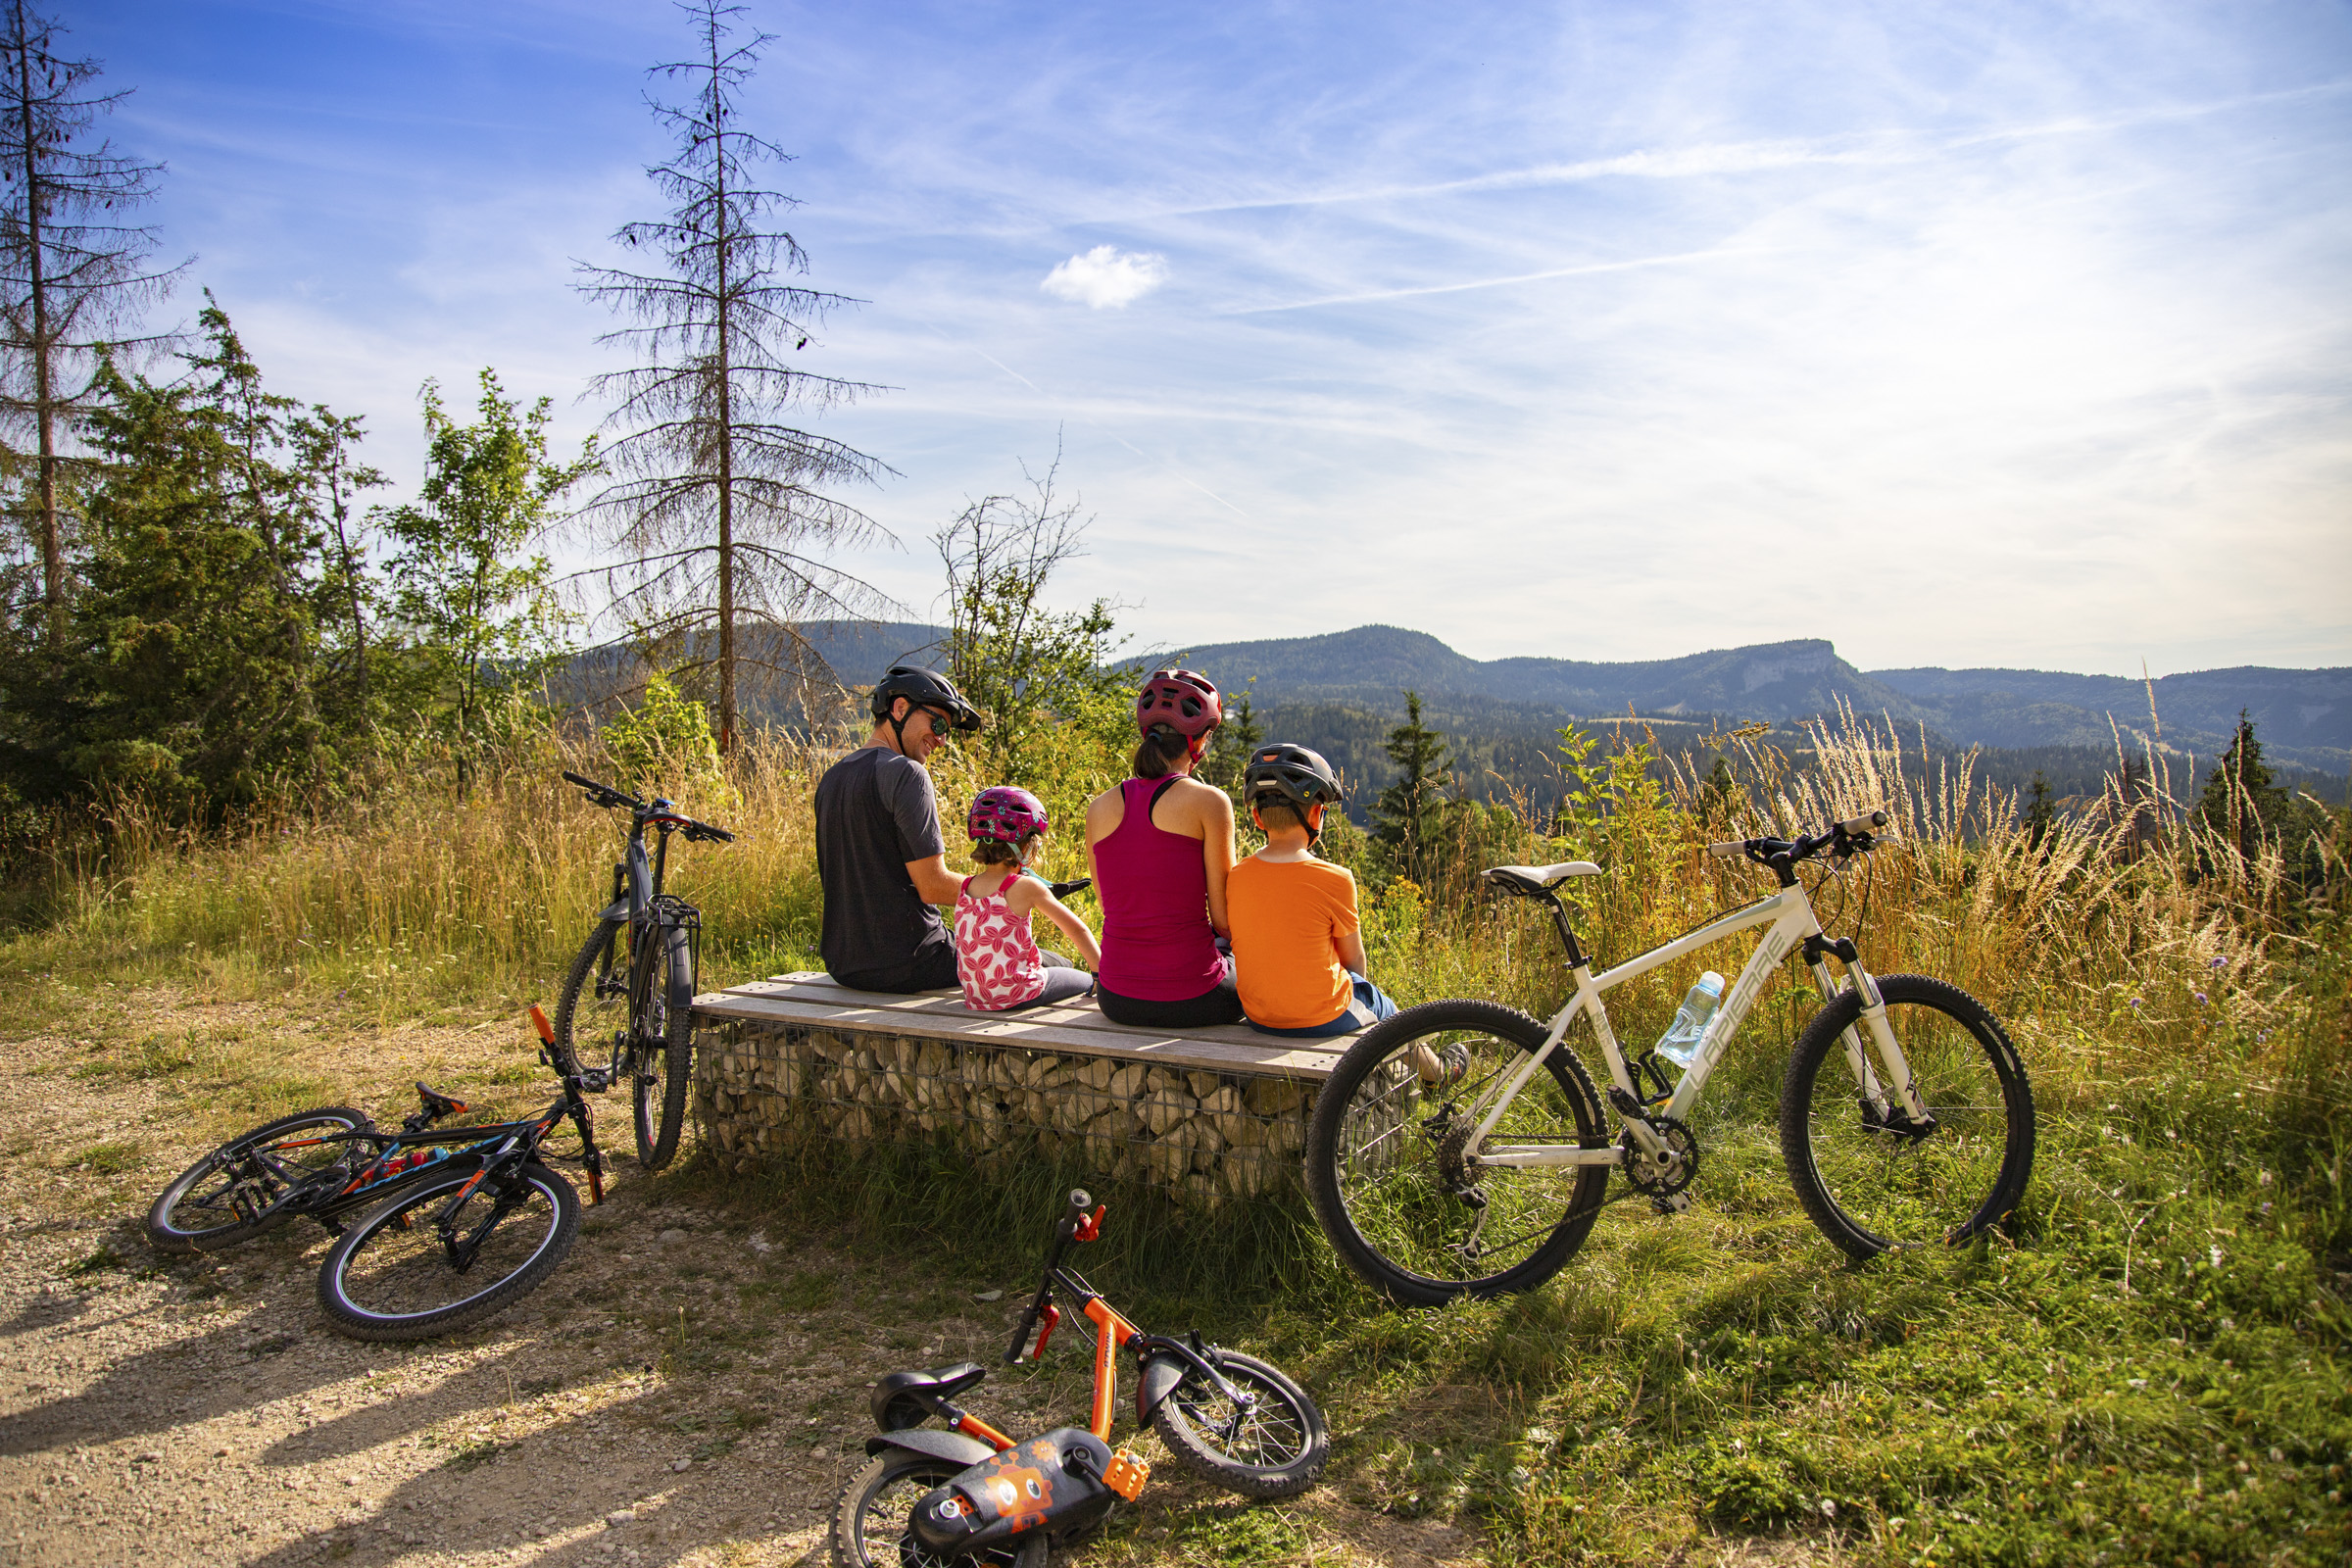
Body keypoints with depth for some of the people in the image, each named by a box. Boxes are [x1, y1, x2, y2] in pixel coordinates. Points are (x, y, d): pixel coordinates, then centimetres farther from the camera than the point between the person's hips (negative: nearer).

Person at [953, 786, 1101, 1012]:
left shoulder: (966, 886, 0)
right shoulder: (1025, 887, -15)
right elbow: (1076, 929, -10)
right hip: (1016, 995, -7)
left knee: (1065, 964, 31)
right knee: (1087, 982, 20)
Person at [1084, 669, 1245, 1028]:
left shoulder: (1099, 808, 2)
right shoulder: (1208, 802, -11)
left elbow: (1110, 904, 12)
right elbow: (1223, 919, -8)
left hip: (1116, 999, 5)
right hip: (1190, 1002, -5)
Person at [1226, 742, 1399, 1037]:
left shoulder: (1235, 878, -8)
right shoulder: (1335, 879, -20)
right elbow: (1356, 964, -6)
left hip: (1259, 1020, 5)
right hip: (1323, 1023, -5)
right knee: (1386, 1008, 27)